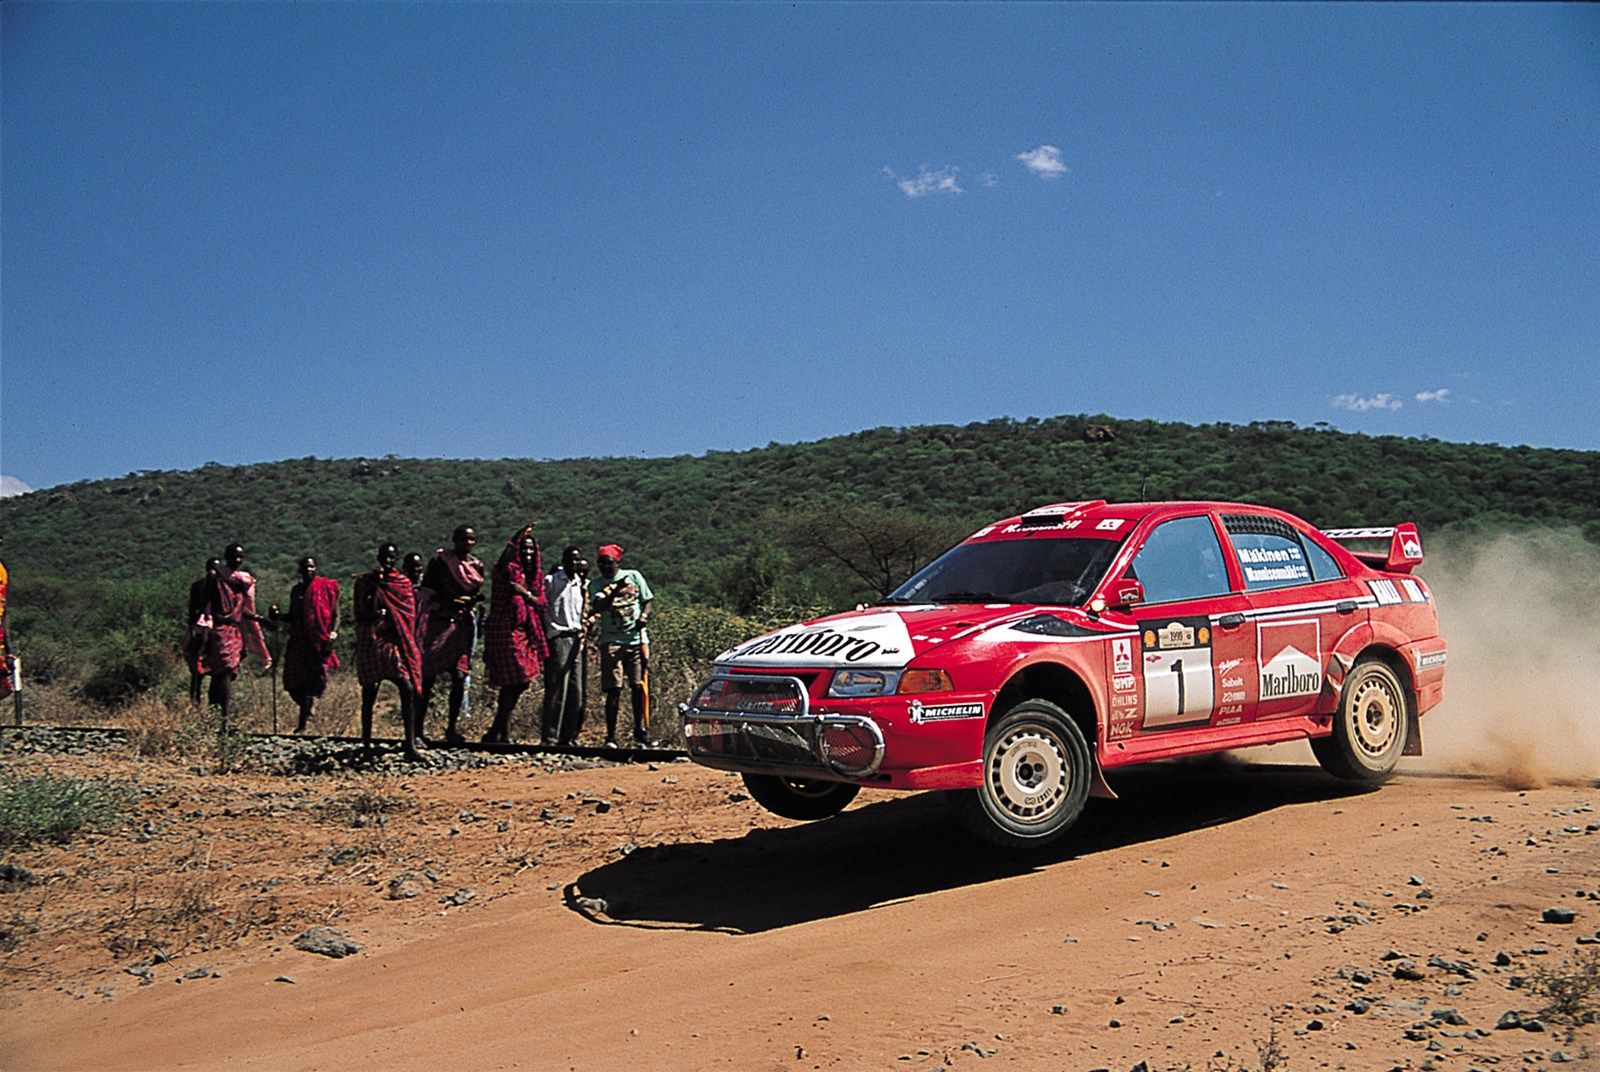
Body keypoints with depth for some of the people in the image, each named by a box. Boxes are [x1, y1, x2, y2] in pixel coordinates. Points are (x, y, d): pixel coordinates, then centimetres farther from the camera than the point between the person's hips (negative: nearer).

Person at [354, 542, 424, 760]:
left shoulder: (404, 582, 10)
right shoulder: (365, 582, 3)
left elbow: (410, 614, 11)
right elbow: (361, 615, -5)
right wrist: (376, 587, -11)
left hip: (397, 641, 1)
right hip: (371, 642, -1)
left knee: (408, 688, -13)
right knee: (369, 692, 7)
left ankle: (410, 744, -15)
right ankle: (366, 742, 21)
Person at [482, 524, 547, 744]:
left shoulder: (537, 575, 17)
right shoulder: (509, 570, -1)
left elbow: (542, 603, 11)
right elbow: (503, 562, -26)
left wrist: (526, 593, -6)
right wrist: (517, 538, -34)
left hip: (527, 632, 7)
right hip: (506, 629, -7)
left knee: (520, 682, 7)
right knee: (514, 681, -10)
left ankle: (498, 732, 18)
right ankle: (502, 732, -2)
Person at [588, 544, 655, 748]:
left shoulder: (634, 576, 10)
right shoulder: (596, 585, 5)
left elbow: (647, 601, 14)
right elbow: (598, 607, -13)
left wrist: (644, 616, -7)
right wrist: (616, 589, -25)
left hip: (637, 639, 2)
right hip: (611, 641, -2)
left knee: (640, 686, 3)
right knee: (614, 689, -6)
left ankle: (640, 731, 17)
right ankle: (611, 736, -2)